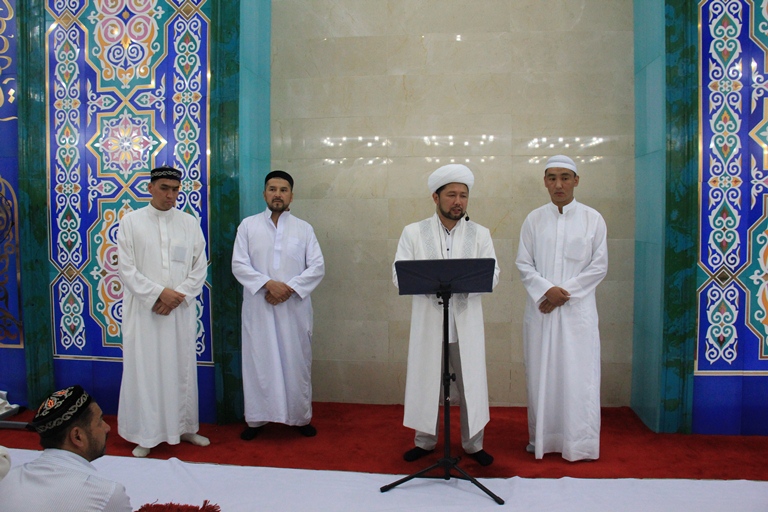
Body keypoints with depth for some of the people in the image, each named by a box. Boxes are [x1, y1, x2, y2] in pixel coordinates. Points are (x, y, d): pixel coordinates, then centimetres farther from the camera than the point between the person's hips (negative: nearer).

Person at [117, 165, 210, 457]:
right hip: (143, 311, -2)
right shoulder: (131, 221, 1)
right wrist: (159, 293, -13)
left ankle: (184, 427, 22)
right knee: (145, 370, 3)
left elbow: (200, 267, 4)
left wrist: (178, 296, -9)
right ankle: (145, 435, 15)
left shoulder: (190, 222, 6)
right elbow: (126, 269, -4)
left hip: (181, 310, 2)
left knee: (182, 370, 8)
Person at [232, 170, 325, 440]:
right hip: (258, 307, 0)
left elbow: (317, 267, 0)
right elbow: (239, 264, -3)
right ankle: (256, 418, 18)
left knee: (297, 362, 6)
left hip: (295, 307, 1)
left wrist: (289, 288, -13)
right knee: (258, 362, 4)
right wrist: (268, 283, -16)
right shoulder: (248, 225, 5)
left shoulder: (304, 228, 7)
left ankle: (301, 417, 20)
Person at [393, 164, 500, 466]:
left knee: (471, 384, 7)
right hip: (428, 322, 0)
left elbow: (493, 275, -2)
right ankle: (425, 441, 27)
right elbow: (399, 274, -4)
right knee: (426, 382, 8)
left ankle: (473, 444, 25)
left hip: (467, 323, 1)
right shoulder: (413, 232, 5)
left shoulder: (480, 234, 8)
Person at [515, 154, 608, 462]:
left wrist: (564, 292, -10)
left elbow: (599, 265, -1)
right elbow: (523, 263, 3)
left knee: (578, 374, 0)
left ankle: (580, 442, 11)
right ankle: (542, 438, 18)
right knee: (540, 373, 6)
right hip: (541, 308, 2)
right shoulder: (534, 219, 6)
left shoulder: (592, 219, 2)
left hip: (578, 309, -1)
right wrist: (546, 289, -13)